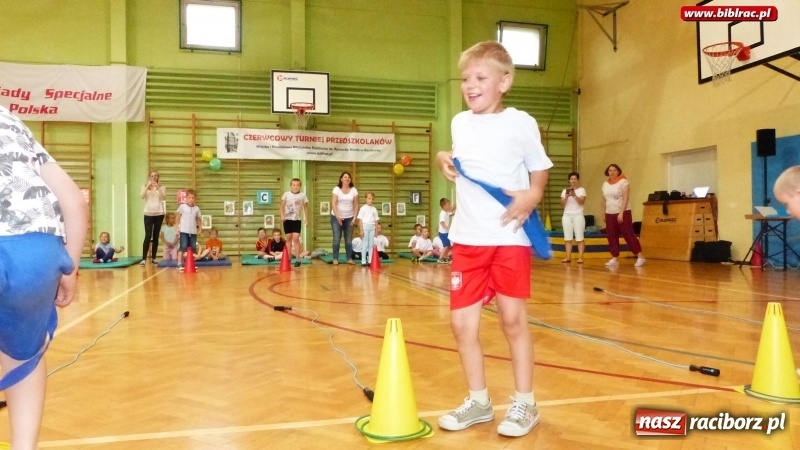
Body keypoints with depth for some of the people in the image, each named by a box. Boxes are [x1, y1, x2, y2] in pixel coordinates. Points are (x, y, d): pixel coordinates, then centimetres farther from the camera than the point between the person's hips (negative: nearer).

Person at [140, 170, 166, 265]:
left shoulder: (161, 187, 5)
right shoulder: (145, 186, 6)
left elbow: (163, 197, -10)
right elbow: (142, 196, -10)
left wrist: (158, 187, -21)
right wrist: (147, 186, -19)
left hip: (159, 214, 1)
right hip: (148, 214, -1)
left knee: (156, 236, 5)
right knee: (148, 236, -11)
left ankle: (153, 258, 12)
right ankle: (144, 259, -12)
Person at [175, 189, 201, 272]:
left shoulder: (197, 208, 6)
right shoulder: (182, 206, -3)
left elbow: (198, 218, 14)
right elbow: (177, 216, 2)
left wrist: (199, 227, 7)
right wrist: (177, 226, -3)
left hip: (193, 231, 4)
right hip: (184, 230, -4)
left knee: (193, 248, 8)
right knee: (183, 247, -8)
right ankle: (180, 264, -6)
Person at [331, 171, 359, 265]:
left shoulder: (354, 190, -1)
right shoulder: (337, 189, -7)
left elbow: (356, 205, 1)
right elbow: (333, 204, -12)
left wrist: (354, 217, -6)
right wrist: (337, 216, -20)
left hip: (349, 217, 2)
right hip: (336, 217, -2)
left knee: (349, 239, 5)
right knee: (337, 238, -3)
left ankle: (349, 258, 11)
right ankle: (335, 259, 3)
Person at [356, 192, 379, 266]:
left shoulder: (374, 209, 7)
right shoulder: (363, 208, -4)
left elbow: (376, 220, 9)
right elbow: (360, 220, -5)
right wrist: (361, 230, -10)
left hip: (372, 228, 4)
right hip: (365, 227, -3)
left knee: (371, 244, 5)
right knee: (365, 244, -1)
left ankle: (370, 261, 10)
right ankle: (363, 261, 2)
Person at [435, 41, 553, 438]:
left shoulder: (520, 123, -4)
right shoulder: (460, 123, 10)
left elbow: (540, 169, 4)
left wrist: (533, 195, -16)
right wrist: (444, 160, 1)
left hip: (510, 237, -4)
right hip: (467, 238, 5)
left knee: (513, 320, 2)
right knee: (462, 323, 5)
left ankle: (525, 403, 21)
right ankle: (478, 401, 24)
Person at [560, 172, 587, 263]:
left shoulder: (582, 190, 3)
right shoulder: (565, 191, 11)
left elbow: (582, 202, -9)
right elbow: (562, 204, 3)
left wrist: (574, 195, -23)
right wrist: (567, 196, -14)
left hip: (578, 215, -3)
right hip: (567, 215, 3)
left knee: (579, 237, -6)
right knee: (568, 238, 1)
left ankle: (580, 257, -6)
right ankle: (568, 257, 3)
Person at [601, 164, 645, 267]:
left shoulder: (623, 181, -5)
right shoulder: (605, 184, 11)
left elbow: (626, 198, -12)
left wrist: (621, 213, -18)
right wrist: (603, 213, 9)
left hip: (623, 213, -5)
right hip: (610, 214, 5)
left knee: (628, 235, -6)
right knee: (612, 237, 3)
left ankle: (640, 257, 1)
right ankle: (614, 259, 8)